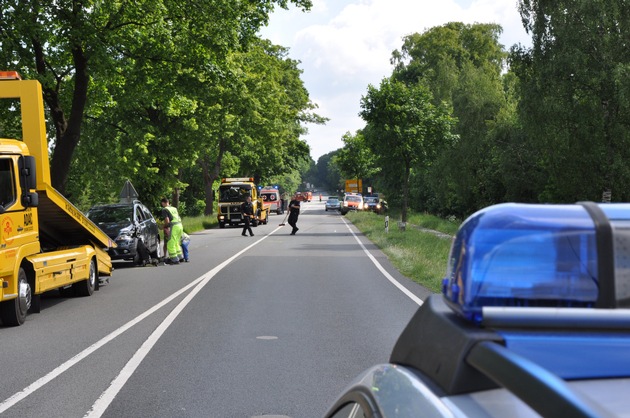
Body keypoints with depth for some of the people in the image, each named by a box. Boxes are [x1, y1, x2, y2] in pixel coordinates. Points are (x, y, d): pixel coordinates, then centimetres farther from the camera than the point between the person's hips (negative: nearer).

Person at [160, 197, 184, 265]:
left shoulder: (164, 210, -2)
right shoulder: (174, 208, 22)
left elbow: (167, 220, -12)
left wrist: (164, 226, 5)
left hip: (173, 227, -8)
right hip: (180, 225, 8)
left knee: (171, 244, -1)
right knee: (176, 243, 21)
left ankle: (174, 259, -2)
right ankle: (180, 256, 24)